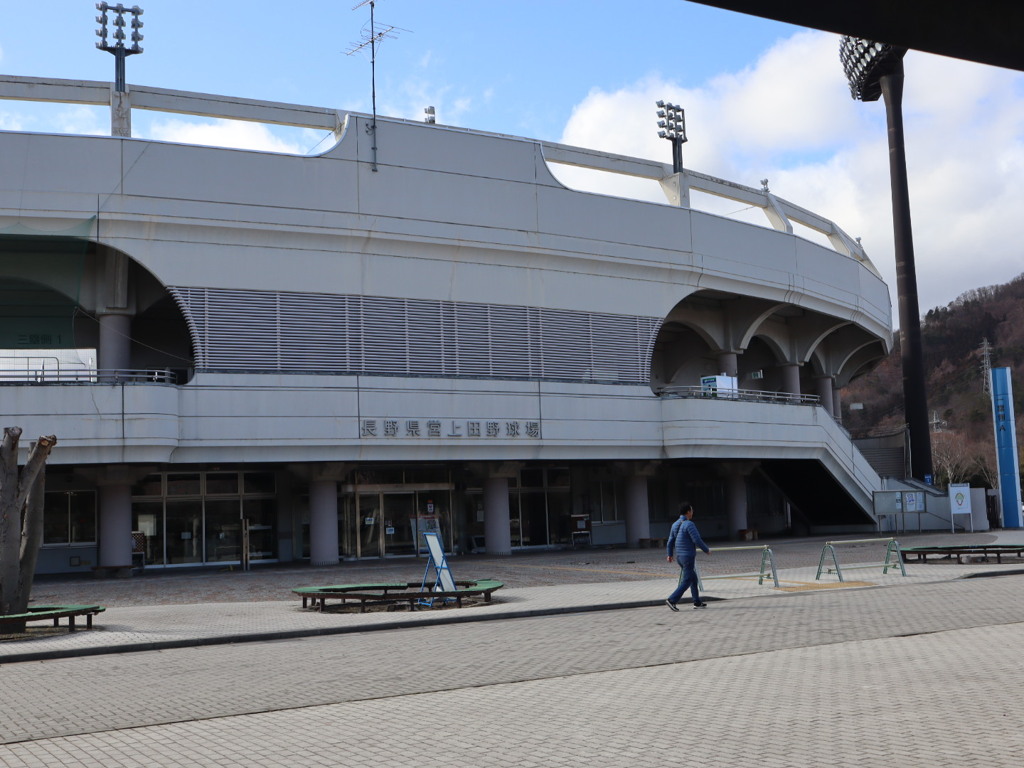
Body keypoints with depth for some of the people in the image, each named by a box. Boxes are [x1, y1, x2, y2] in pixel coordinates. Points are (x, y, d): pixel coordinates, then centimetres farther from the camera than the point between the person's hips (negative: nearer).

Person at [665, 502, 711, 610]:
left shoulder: (675, 524, 8)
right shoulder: (689, 524, -17)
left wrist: (670, 555, 17)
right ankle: (672, 600, -13)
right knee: (687, 581, -4)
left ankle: (697, 602, 22)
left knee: (693, 578, 19)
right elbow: (697, 540, -20)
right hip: (688, 556, -9)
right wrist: (707, 550, -6)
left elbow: (671, 541, 10)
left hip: (679, 557, 9)